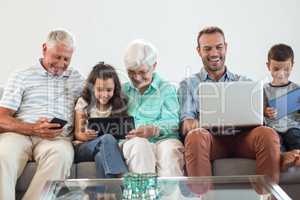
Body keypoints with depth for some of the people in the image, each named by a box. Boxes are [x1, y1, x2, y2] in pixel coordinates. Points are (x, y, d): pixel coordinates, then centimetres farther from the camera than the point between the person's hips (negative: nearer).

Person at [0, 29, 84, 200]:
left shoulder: (77, 79, 22)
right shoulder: (22, 77, 15)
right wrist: (33, 129, -12)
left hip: (57, 137, 1)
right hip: (20, 133, 0)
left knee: (61, 154, -36)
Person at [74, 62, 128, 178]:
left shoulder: (119, 105, 9)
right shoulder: (83, 103, 5)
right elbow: (77, 134, 3)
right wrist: (85, 136, -20)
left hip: (109, 146, 1)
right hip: (83, 148, -1)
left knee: (101, 156, -37)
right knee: (107, 139, -34)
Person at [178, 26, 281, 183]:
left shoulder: (244, 83, 26)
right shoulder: (188, 85, 20)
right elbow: (186, 120, 8)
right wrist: (189, 123, -19)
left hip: (240, 137, 2)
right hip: (210, 139, -2)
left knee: (267, 134, -31)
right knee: (196, 135, -37)